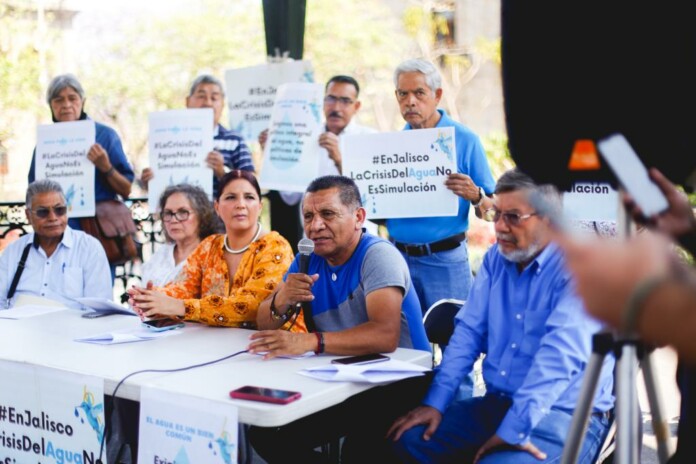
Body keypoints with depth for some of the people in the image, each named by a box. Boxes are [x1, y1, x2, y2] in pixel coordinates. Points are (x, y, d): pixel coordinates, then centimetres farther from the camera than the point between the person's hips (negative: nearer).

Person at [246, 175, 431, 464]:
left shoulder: (378, 255, -17)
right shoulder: (309, 259, 4)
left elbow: (385, 335, -31)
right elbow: (264, 324, 5)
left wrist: (309, 341, -39)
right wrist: (281, 301, -17)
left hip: (396, 385, -6)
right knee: (265, 434, -5)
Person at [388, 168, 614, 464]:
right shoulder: (496, 258, 9)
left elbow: (560, 355, -25)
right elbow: (468, 332, 8)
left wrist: (514, 429, -31)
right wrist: (435, 403, -3)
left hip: (565, 414, -7)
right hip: (496, 404, 7)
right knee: (409, 438, -6)